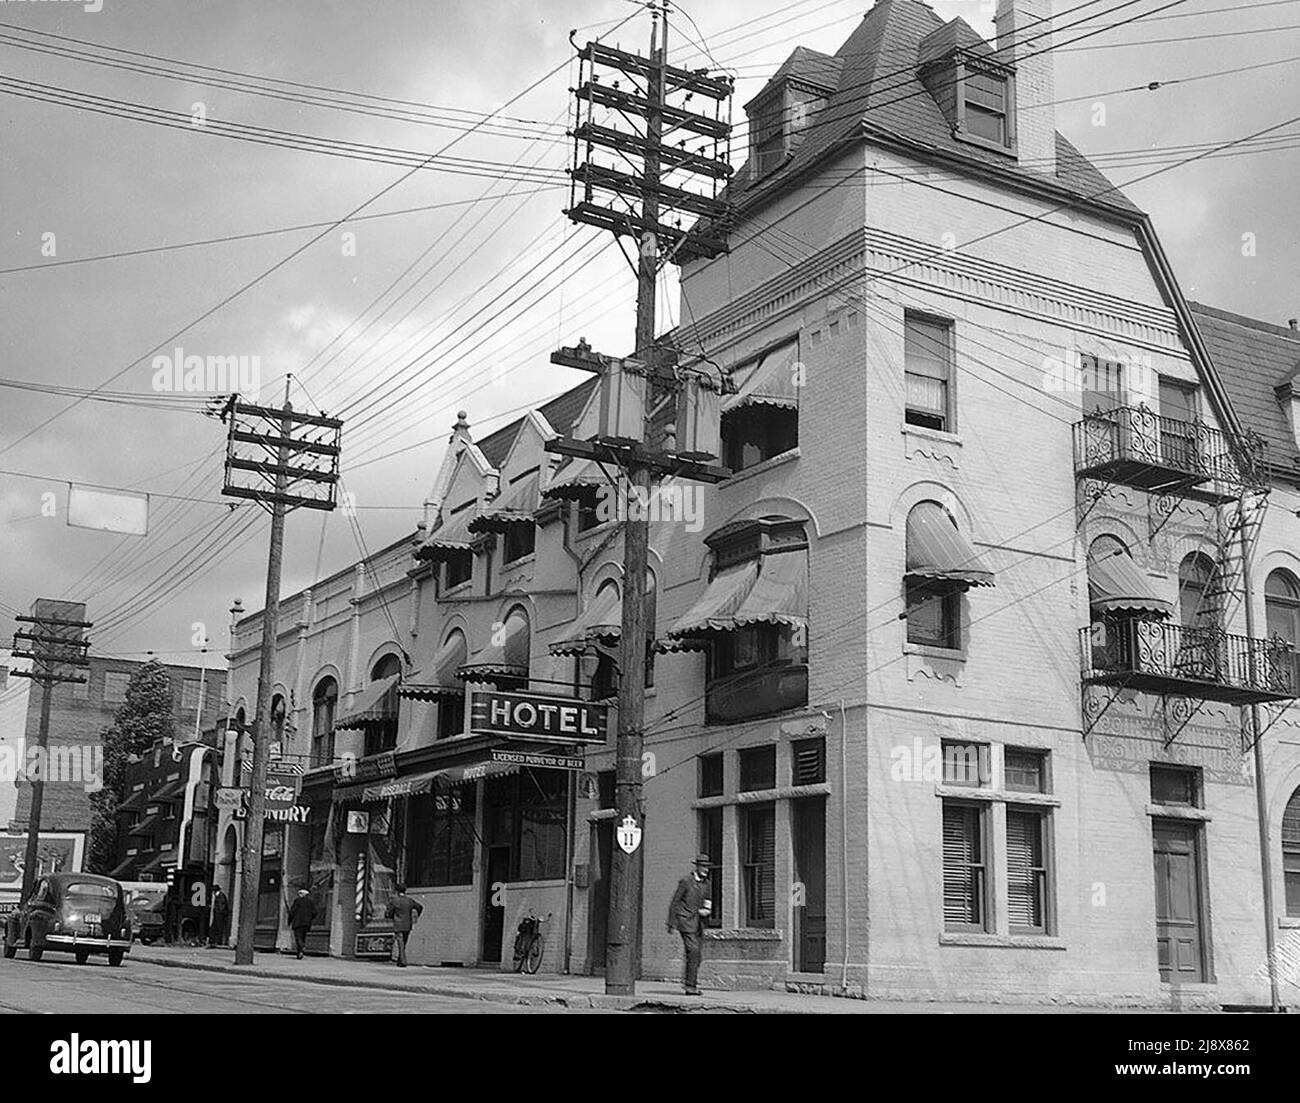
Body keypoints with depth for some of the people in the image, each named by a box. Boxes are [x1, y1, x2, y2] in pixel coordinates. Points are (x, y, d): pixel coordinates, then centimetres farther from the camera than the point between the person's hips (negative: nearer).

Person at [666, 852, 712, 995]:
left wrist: (706, 910, -4)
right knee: (693, 951, -17)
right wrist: (671, 923, -7)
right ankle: (691, 986, -14)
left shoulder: (706, 883, 11)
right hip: (686, 920, -7)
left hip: (699, 921, 7)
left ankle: (687, 982, 18)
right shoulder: (686, 881, -7)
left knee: (698, 954, 5)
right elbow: (674, 902, -5)